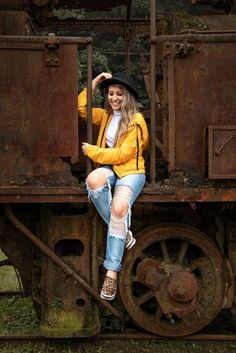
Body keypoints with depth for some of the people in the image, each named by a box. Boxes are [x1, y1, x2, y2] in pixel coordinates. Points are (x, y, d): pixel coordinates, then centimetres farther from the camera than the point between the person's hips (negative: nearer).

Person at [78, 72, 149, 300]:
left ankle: (112, 272, -28)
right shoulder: (106, 115, 16)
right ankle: (122, 232, -18)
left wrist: (91, 151, -8)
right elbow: (82, 110, 17)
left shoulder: (136, 120, -6)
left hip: (131, 171, -5)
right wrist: (93, 84, 7)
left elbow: (123, 154, -12)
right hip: (109, 168, 5)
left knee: (119, 207, -35)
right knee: (93, 179, -35)